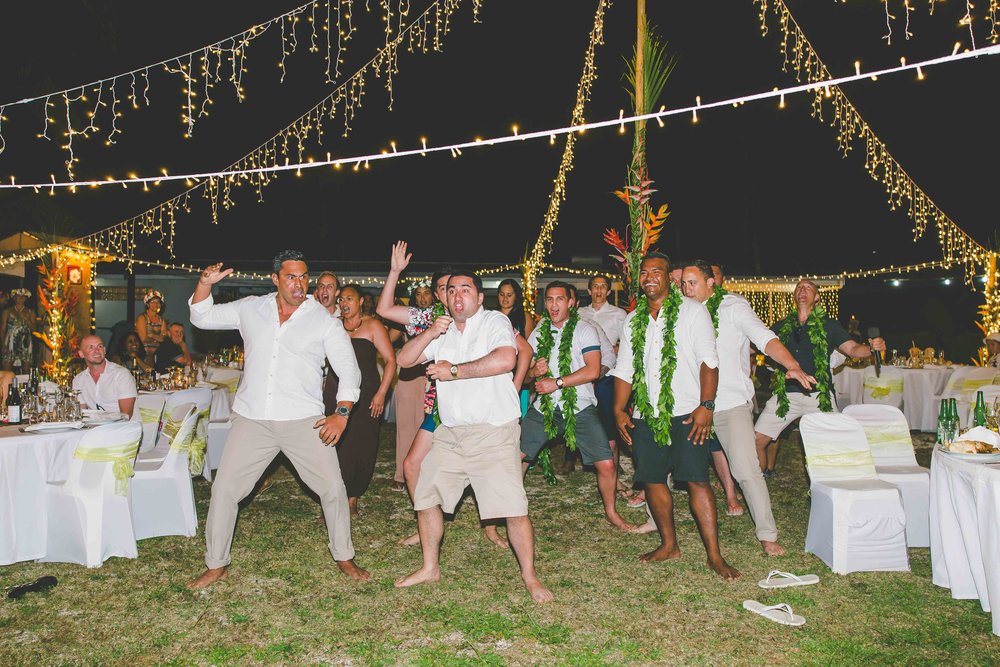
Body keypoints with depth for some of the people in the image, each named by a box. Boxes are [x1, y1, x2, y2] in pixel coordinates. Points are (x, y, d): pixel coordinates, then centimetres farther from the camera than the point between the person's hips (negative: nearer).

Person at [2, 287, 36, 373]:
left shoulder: (30, 312, 11)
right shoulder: (7, 311, 8)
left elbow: (33, 329, 4)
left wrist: (24, 318, -7)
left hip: (25, 344, 1)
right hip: (11, 344, -1)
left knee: (26, 372, -1)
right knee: (6, 373, -9)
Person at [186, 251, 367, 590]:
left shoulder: (324, 321, -1)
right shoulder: (250, 309, 7)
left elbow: (348, 369, -1)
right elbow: (202, 317, 14)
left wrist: (342, 413, -12)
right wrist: (204, 284, -5)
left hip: (303, 421, -2)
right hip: (252, 419, 2)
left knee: (333, 487, -3)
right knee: (224, 488, 4)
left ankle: (344, 557, 19)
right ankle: (216, 565, 23)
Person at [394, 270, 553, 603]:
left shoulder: (495, 321, -6)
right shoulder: (442, 330, 15)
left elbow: (506, 359, -26)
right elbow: (404, 360, 8)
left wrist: (454, 370, -18)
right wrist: (429, 334, -10)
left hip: (494, 433, -6)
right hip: (449, 434, 6)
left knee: (514, 509, -8)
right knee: (425, 498, 12)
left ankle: (530, 576, 10)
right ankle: (430, 567, 30)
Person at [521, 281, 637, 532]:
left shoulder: (585, 329, -2)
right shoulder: (538, 332, 10)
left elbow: (593, 370, -13)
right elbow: (526, 371, 15)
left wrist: (557, 382, -16)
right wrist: (535, 371, -9)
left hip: (580, 407, -3)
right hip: (544, 407, 3)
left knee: (606, 464, -7)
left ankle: (611, 513, 18)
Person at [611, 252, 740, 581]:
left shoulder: (692, 311, 1)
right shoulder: (633, 320, 14)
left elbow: (708, 361, -5)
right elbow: (624, 368, 16)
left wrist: (706, 406, -14)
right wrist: (619, 410, 6)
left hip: (685, 412, -5)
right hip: (646, 414, 5)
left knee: (697, 480, -7)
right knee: (652, 479, 6)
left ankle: (714, 554, 2)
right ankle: (668, 544, 23)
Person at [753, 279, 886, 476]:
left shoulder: (828, 325, 7)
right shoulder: (782, 326, 12)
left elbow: (852, 349, 2)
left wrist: (871, 347, -18)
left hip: (819, 394, -1)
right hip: (786, 394, 1)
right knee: (757, 440, -5)